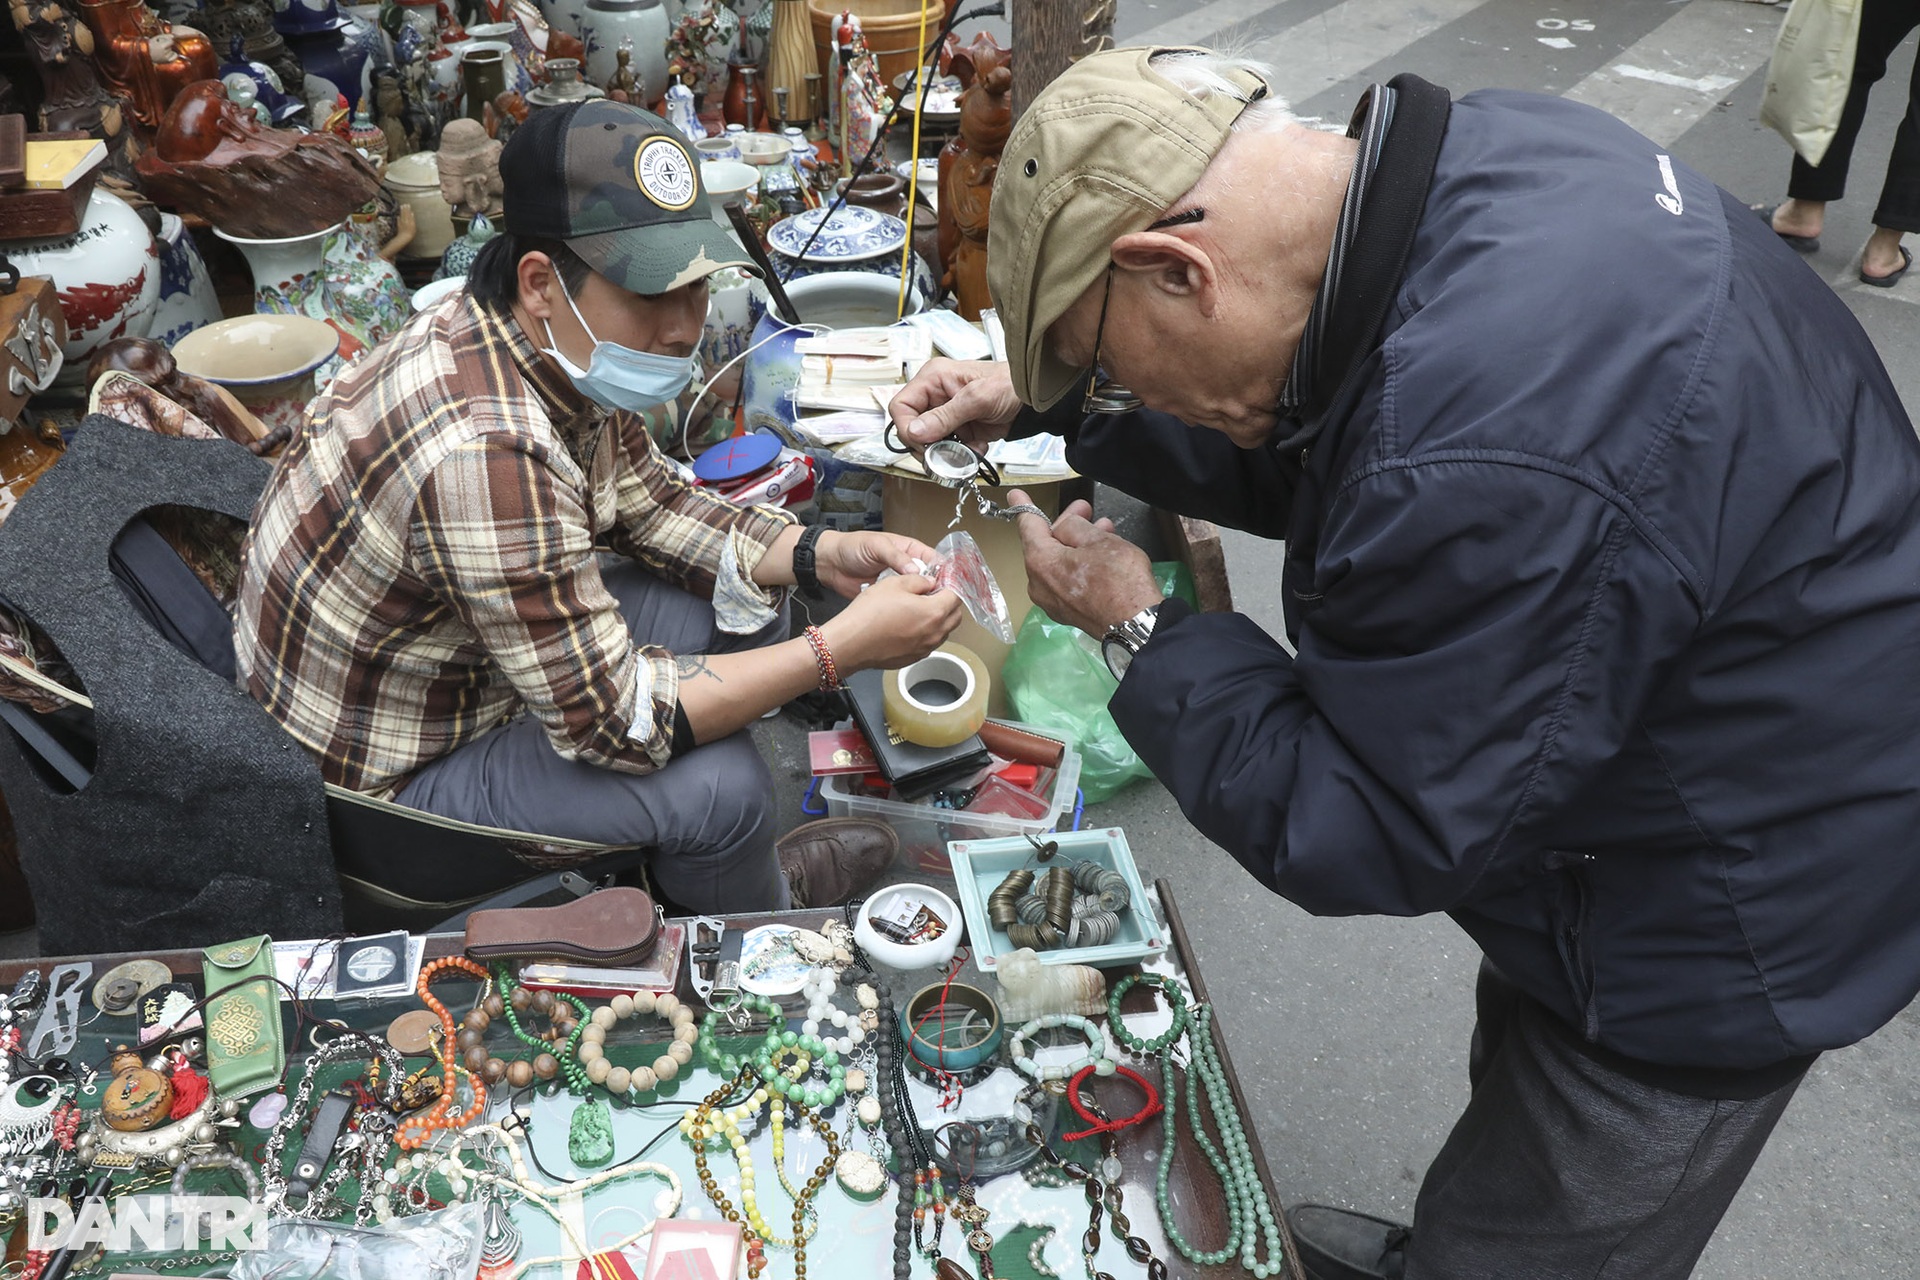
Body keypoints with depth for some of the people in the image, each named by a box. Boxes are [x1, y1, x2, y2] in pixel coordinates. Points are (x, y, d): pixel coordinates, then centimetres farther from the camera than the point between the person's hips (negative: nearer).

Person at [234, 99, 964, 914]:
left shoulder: (564, 350, -10)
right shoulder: (486, 450, -39)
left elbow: (649, 504, 5)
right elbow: (612, 719, -32)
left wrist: (819, 555, -10)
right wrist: (843, 649, -30)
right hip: (392, 773, -9)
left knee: (745, 603, 5)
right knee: (720, 786, -22)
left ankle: (717, 866, 25)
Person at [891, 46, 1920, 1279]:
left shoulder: (1482, 471, -41)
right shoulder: (1478, 148, -11)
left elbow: (1371, 840, -26)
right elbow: (1299, 436, 6)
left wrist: (1135, 625, -17)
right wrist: (1038, 401, 0)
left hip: (1729, 922, -9)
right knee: (1520, 1068, 32)